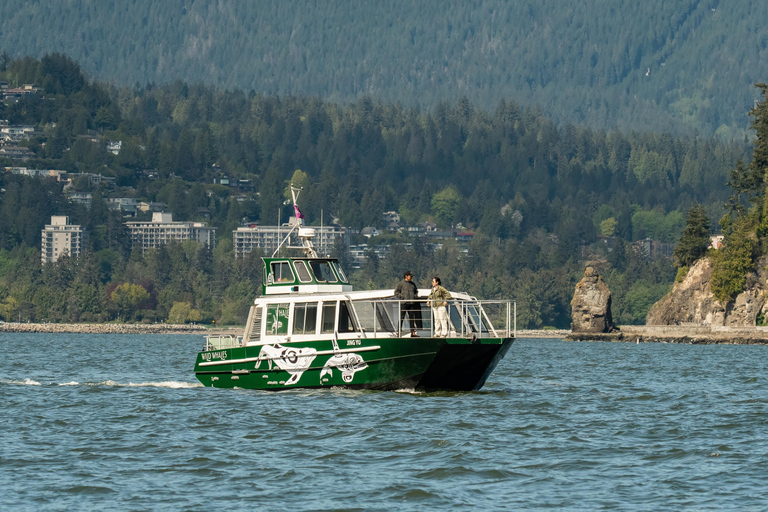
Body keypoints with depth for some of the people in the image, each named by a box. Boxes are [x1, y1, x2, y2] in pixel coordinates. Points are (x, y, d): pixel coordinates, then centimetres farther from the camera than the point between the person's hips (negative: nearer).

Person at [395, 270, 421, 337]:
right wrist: (402, 296, -13)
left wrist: (415, 296, 7)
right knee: (401, 317, -6)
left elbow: (416, 291, 27)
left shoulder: (413, 284, 15)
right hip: (403, 303, -5)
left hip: (411, 304, 5)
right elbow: (396, 292, -3)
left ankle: (413, 332, 7)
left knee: (412, 317, 5)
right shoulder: (401, 283, -1)